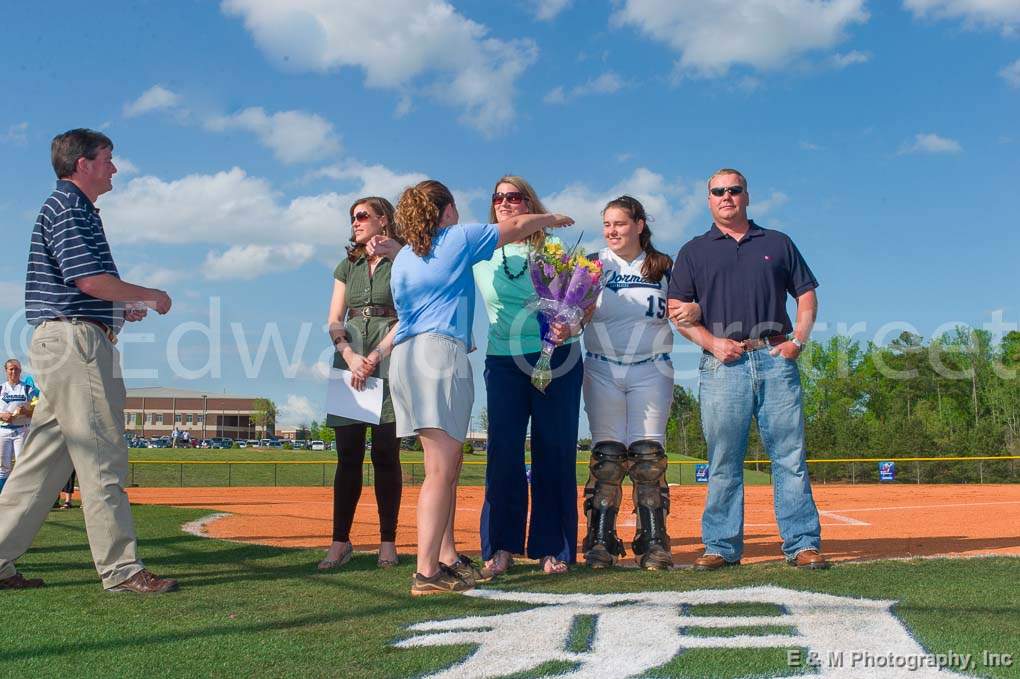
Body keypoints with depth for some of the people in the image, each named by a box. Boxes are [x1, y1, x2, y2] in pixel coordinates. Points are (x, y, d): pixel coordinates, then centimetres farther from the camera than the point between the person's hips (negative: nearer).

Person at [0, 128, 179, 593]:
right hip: (75, 339, -11)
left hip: (61, 342, 11)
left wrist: (123, 307, 16)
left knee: (44, 459, 10)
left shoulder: (71, 208, 24)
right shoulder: (67, 207, -7)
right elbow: (90, 279, -18)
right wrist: (149, 296, -6)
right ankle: (121, 569, -4)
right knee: (102, 458, -8)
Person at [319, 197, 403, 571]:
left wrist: (376, 357, -13)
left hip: (389, 359, -4)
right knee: (348, 454, -1)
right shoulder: (347, 267, 20)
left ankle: (388, 541, 1)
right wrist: (350, 356, -6)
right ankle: (340, 541, 0)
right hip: (350, 360, 4)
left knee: (385, 453, -5)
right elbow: (334, 322, 13)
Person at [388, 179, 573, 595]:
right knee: (441, 470, -12)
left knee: (449, 464, 11)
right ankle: (427, 573, -16)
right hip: (440, 353, -8)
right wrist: (553, 219, 32)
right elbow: (518, 225, 14)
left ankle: (448, 559, 12)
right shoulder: (457, 238, 6)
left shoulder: (401, 259, 23)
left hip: (405, 355, 8)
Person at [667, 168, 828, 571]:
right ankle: (721, 547, 5)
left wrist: (798, 340, 1)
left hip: (775, 359, 1)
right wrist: (713, 342, -7)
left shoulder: (778, 244, 18)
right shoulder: (694, 252, 14)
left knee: (790, 456, -2)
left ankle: (802, 545, 1)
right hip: (723, 365, -1)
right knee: (723, 462, -1)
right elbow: (677, 311, 6)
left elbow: (806, 295, 17)